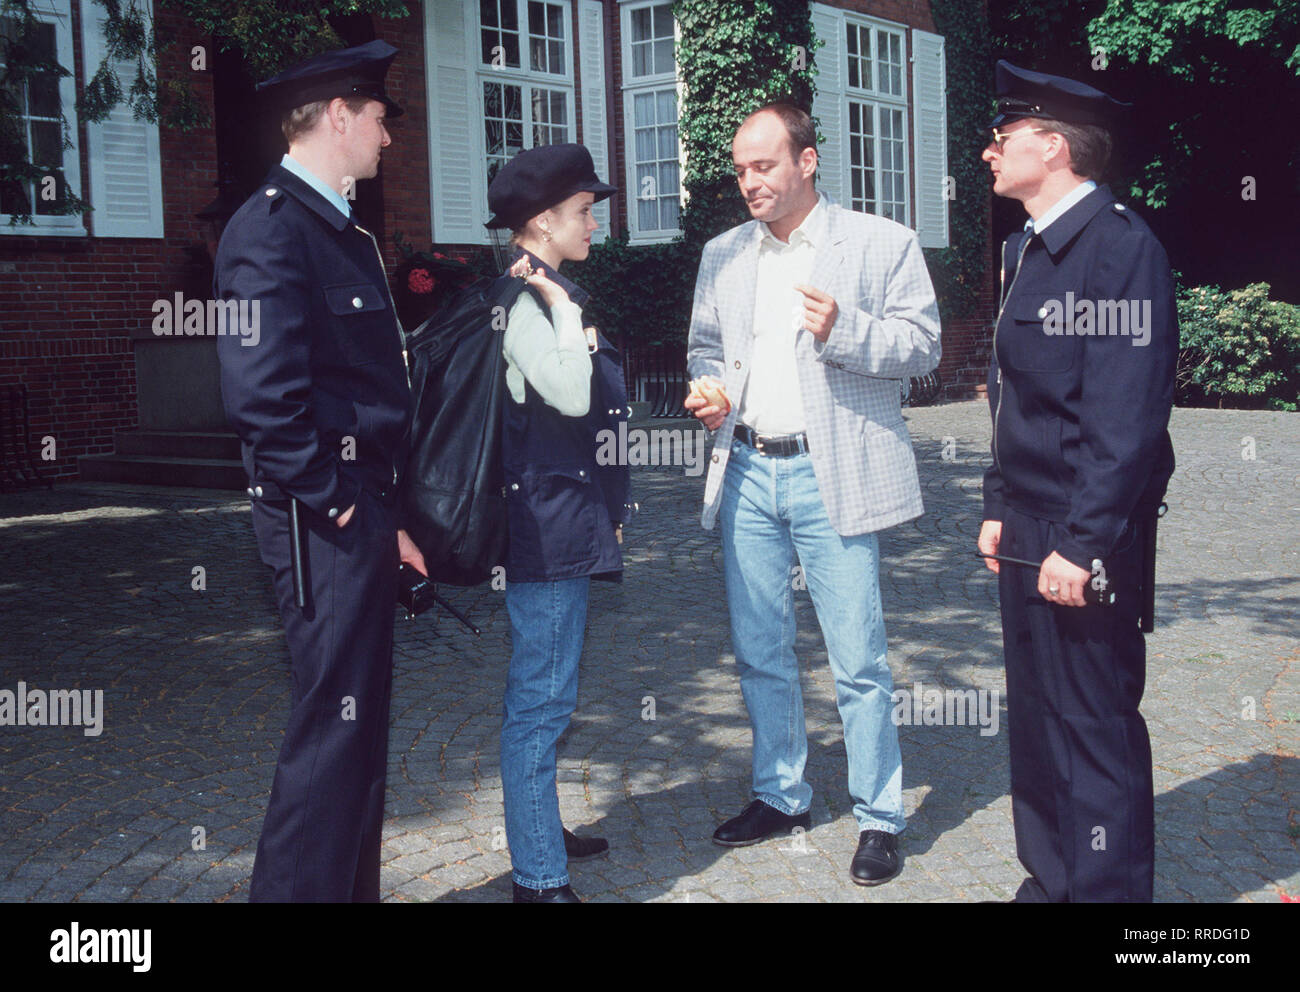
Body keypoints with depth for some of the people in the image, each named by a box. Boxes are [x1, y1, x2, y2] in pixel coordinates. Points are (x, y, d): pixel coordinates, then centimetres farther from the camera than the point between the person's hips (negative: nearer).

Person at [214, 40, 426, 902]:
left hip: (364, 513, 10)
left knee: (359, 726, 17)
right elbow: (264, 395, -23)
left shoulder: (346, 231, 16)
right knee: (333, 729, -4)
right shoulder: (271, 226, -14)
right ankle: (299, 888, 10)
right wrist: (337, 503, -16)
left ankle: (351, 887, 30)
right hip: (325, 522, -10)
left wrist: (384, 509, 12)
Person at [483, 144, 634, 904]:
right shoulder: (525, 303, -15)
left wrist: (607, 510, 23)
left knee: (544, 695, 20)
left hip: (570, 525, 11)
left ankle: (540, 830, 35)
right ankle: (540, 878, 1)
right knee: (542, 699, -6)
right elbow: (570, 394, -30)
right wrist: (562, 304, -19)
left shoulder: (549, 298, 16)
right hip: (547, 524, -11)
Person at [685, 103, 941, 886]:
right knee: (760, 652, 13)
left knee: (859, 660, -2)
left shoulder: (883, 243, -1)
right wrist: (708, 389, 0)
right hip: (748, 470, 5)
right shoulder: (723, 255, 13)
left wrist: (844, 329, -20)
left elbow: (923, 346, -3)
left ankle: (879, 818, 12)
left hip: (833, 474, -5)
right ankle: (781, 796, 29)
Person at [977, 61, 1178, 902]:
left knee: (1096, 725, 0)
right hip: (1030, 532, 9)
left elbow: (1126, 414, -20)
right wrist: (1000, 509, 14)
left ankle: (1107, 887, 15)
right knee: (1038, 715, 17)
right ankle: (1052, 878, 32)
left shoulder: (1121, 245, -14)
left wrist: (1083, 545, -21)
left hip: (1087, 540, -9)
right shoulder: (1025, 249, 14)